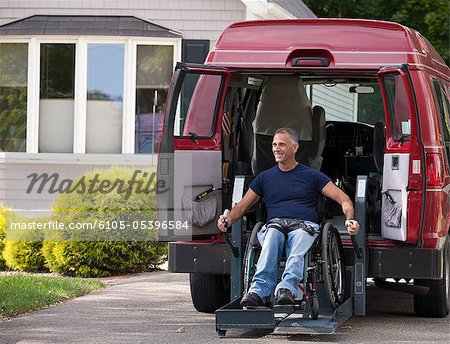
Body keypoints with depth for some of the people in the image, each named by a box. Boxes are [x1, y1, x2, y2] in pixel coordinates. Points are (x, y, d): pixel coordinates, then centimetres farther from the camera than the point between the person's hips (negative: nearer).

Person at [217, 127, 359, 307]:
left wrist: (350, 219, -10)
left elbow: (344, 199, 11)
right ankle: (259, 292, -55)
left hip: (305, 225, -1)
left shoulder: (312, 176, 17)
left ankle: (287, 288, -61)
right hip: (275, 223, 1)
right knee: (272, 234, -37)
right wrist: (228, 220, 4)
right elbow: (242, 206, 26)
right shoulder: (265, 177, 25)